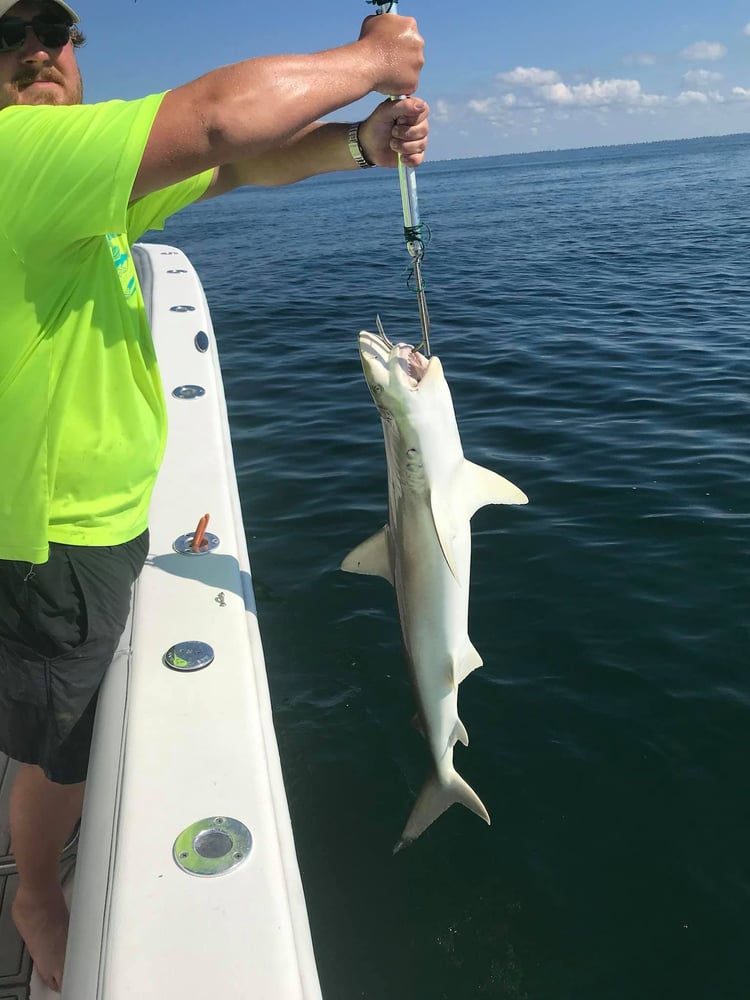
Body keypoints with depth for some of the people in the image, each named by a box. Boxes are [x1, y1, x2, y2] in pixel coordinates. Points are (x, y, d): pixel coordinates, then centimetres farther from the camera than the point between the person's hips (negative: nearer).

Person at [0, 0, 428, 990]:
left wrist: (361, 142, -15)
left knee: (94, 711, 30)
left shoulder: (85, 163, 4)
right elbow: (220, 118, -36)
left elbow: (239, 163, 2)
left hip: (110, 510, 10)